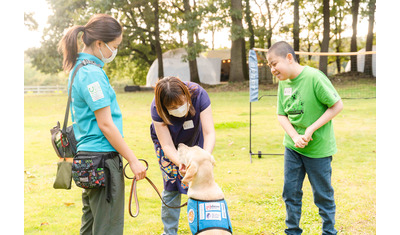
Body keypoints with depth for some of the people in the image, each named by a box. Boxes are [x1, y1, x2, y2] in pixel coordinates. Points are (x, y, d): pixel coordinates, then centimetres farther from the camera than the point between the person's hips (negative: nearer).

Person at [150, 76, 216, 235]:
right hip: (168, 142, -1)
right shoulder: (157, 109, -34)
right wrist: (181, 163, -50)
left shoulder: (198, 95, -34)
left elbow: (209, 133, -35)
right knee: (172, 186, -6)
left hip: (194, 140, 1)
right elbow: (167, 146, -31)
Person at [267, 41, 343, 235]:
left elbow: (337, 105, -16)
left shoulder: (314, 77, -20)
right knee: (290, 192, 11)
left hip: (318, 147, -5)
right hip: (292, 147, 5)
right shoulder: (283, 83, 0)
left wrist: (311, 130, -19)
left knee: (323, 194, 9)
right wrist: (295, 137, -14)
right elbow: (281, 115, 4)